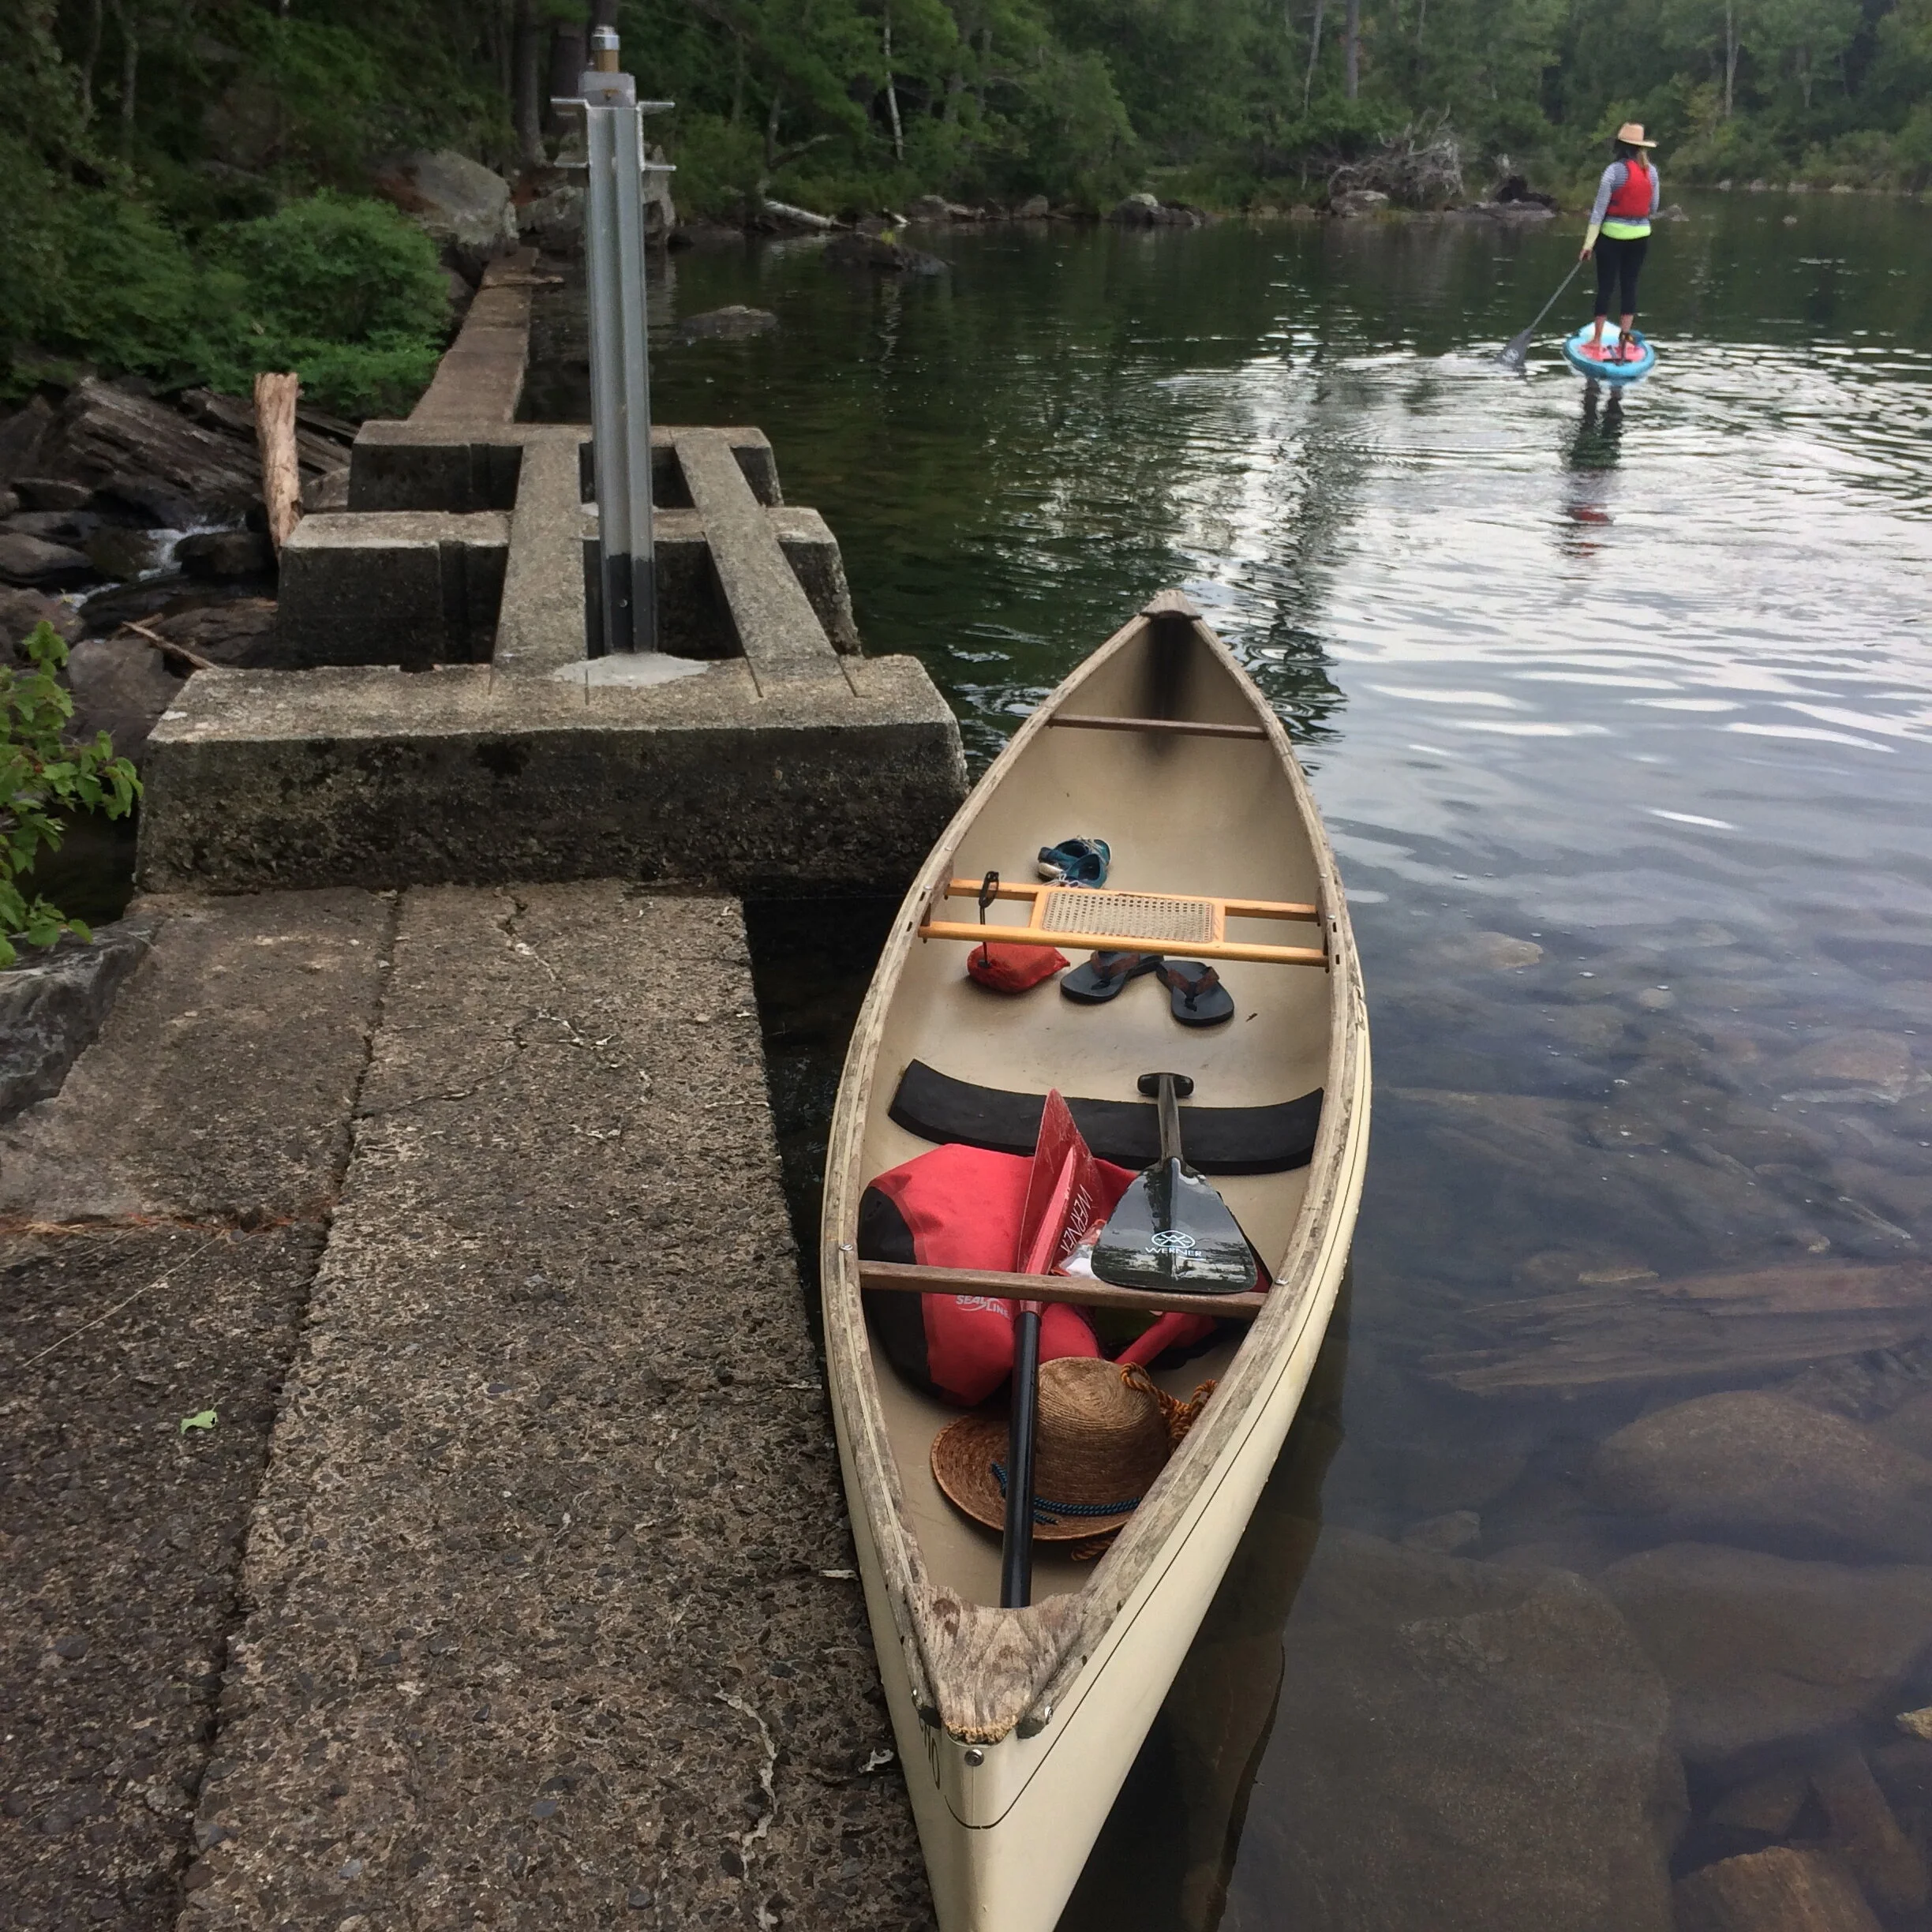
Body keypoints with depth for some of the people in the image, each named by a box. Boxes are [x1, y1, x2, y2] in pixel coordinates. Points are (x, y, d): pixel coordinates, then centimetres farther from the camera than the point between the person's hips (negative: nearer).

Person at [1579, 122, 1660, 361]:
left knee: (1606, 286, 2)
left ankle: (1597, 342, 5)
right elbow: (1653, 208, 8)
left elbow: (1599, 209, -14)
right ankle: (1624, 339, 11)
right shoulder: (1651, 171, 2)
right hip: (1641, 236, 4)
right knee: (1630, 285, 10)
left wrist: (1589, 243, -13)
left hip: (1612, 235, -4)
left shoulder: (1614, 170, -12)